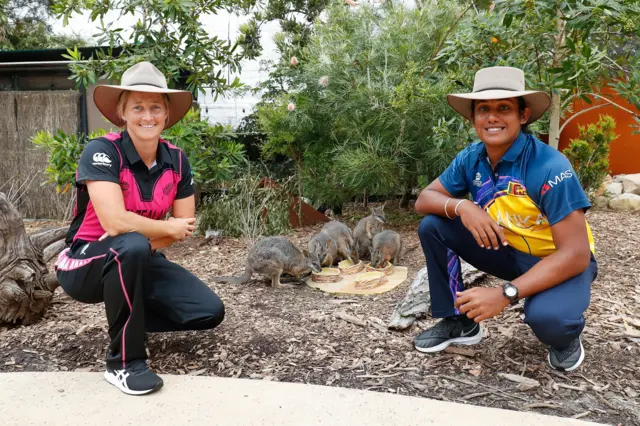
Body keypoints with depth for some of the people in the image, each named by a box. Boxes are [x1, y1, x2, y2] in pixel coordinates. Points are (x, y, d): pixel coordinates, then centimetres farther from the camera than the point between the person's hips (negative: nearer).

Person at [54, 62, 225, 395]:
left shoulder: (176, 160, -5)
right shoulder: (101, 152, -22)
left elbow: (185, 226, -1)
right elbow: (116, 221, -33)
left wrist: (143, 240, -18)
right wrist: (170, 229, -18)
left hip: (138, 262, 5)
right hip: (85, 264, -5)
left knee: (209, 312, -11)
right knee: (132, 247, -40)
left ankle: (128, 317, 15)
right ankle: (123, 362, -20)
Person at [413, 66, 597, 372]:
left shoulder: (550, 167, -28)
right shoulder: (471, 158, -10)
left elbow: (575, 254, -30)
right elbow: (424, 200, -5)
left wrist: (505, 294, -39)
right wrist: (462, 207, -28)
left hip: (562, 262, -5)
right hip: (509, 251, 5)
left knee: (546, 317, -37)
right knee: (432, 226, -12)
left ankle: (566, 336, 3)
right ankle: (459, 321, 3)